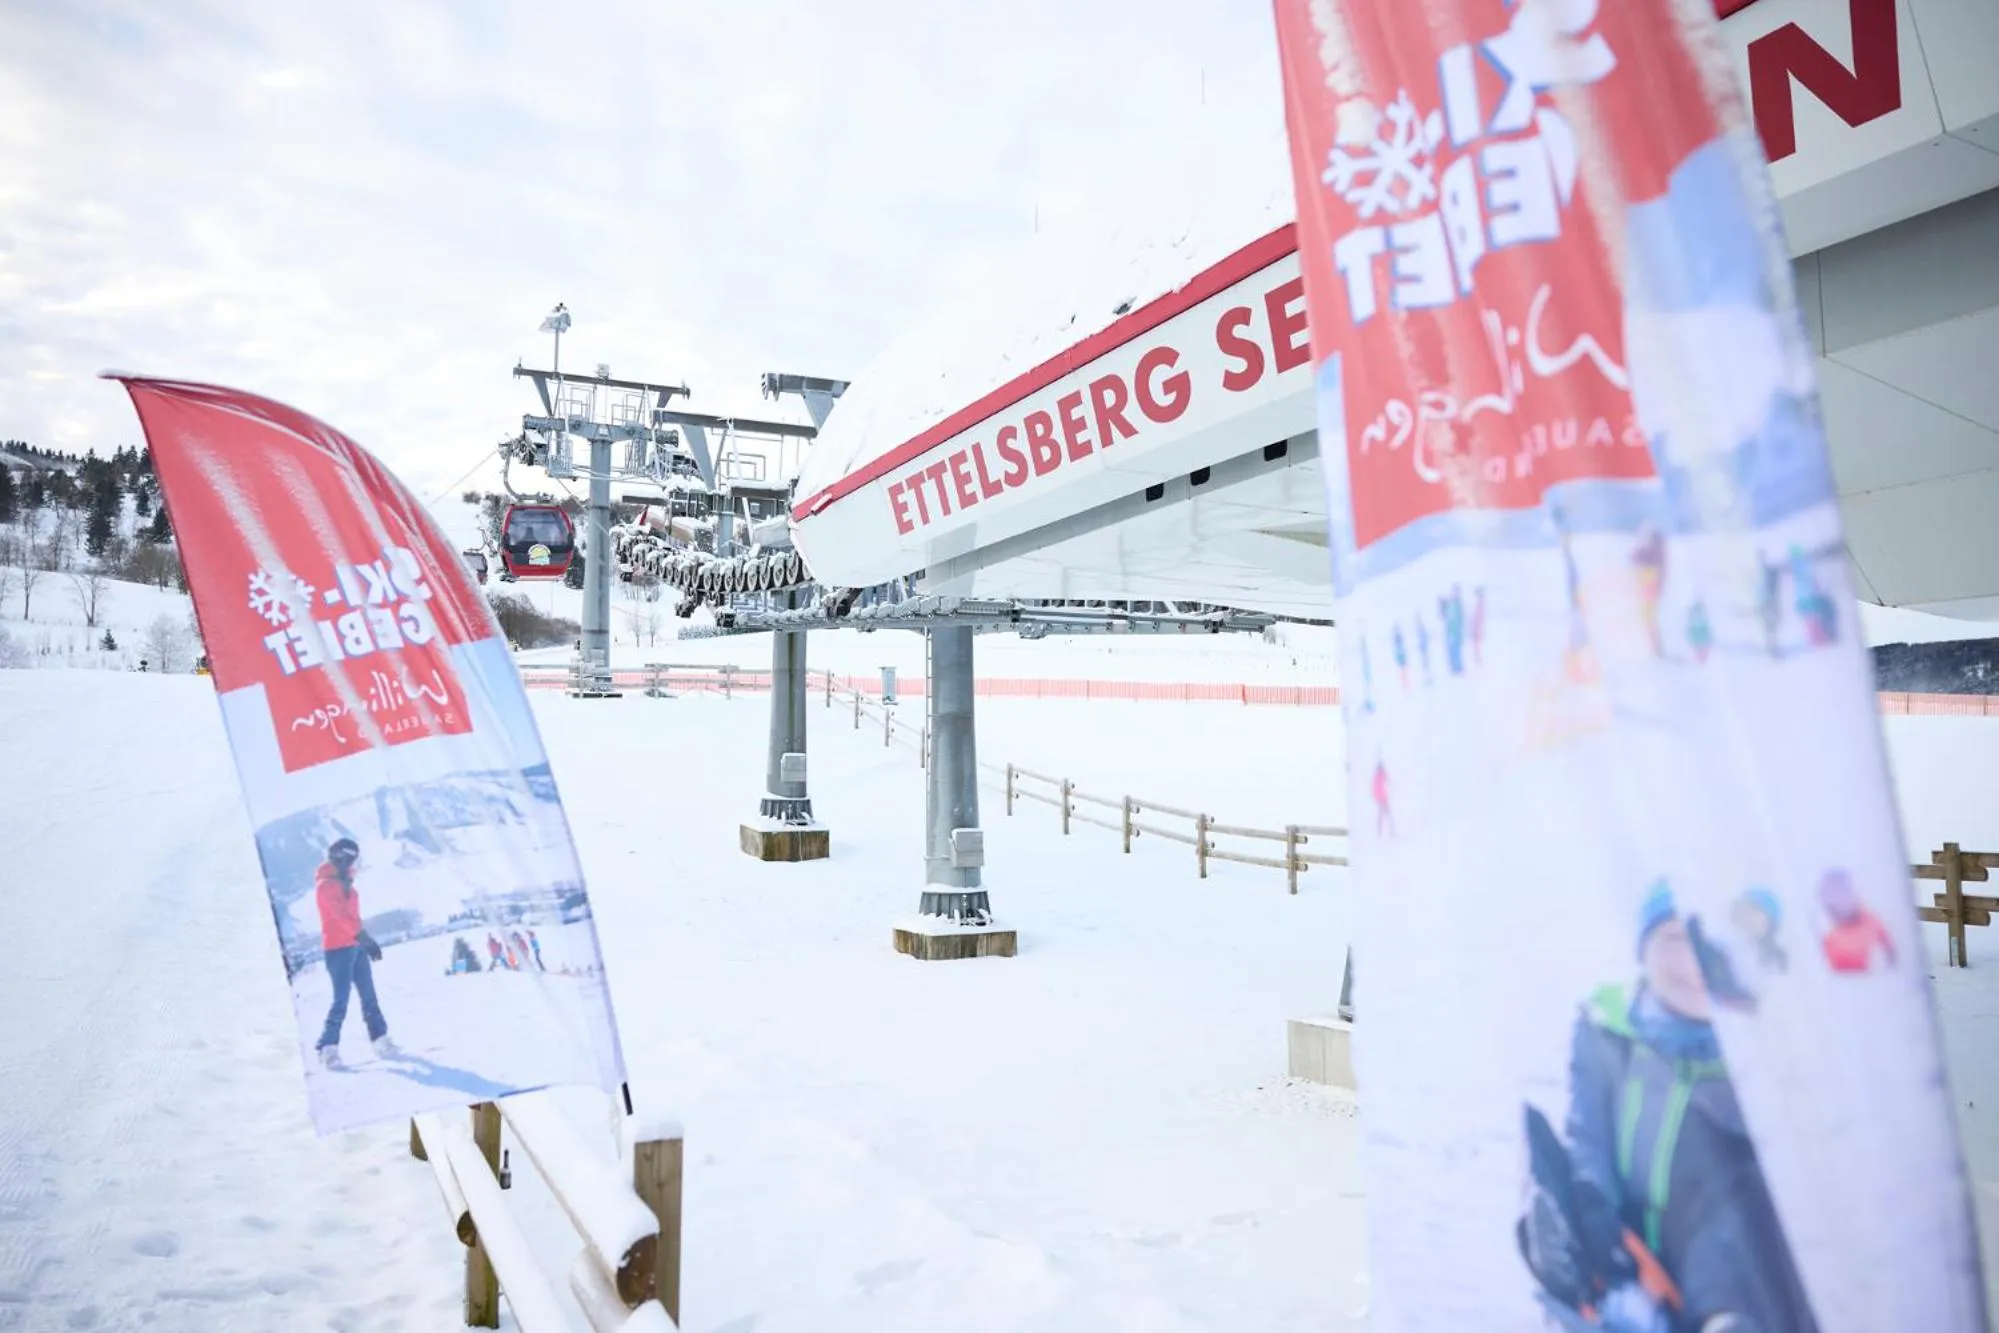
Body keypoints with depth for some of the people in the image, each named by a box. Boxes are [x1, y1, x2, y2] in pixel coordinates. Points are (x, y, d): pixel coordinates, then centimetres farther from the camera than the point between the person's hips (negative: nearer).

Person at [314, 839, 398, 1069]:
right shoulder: (326, 885, -10)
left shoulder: (344, 883, 18)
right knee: (341, 1001, -10)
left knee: (369, 998, 7)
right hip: (338, 948, -9)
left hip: (355, 946, 9)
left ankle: (381, 1041, 9)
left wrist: (365, 941, 17)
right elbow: (341, 916, -22)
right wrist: (365, 938, -29)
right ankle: (328, 1048, -2)